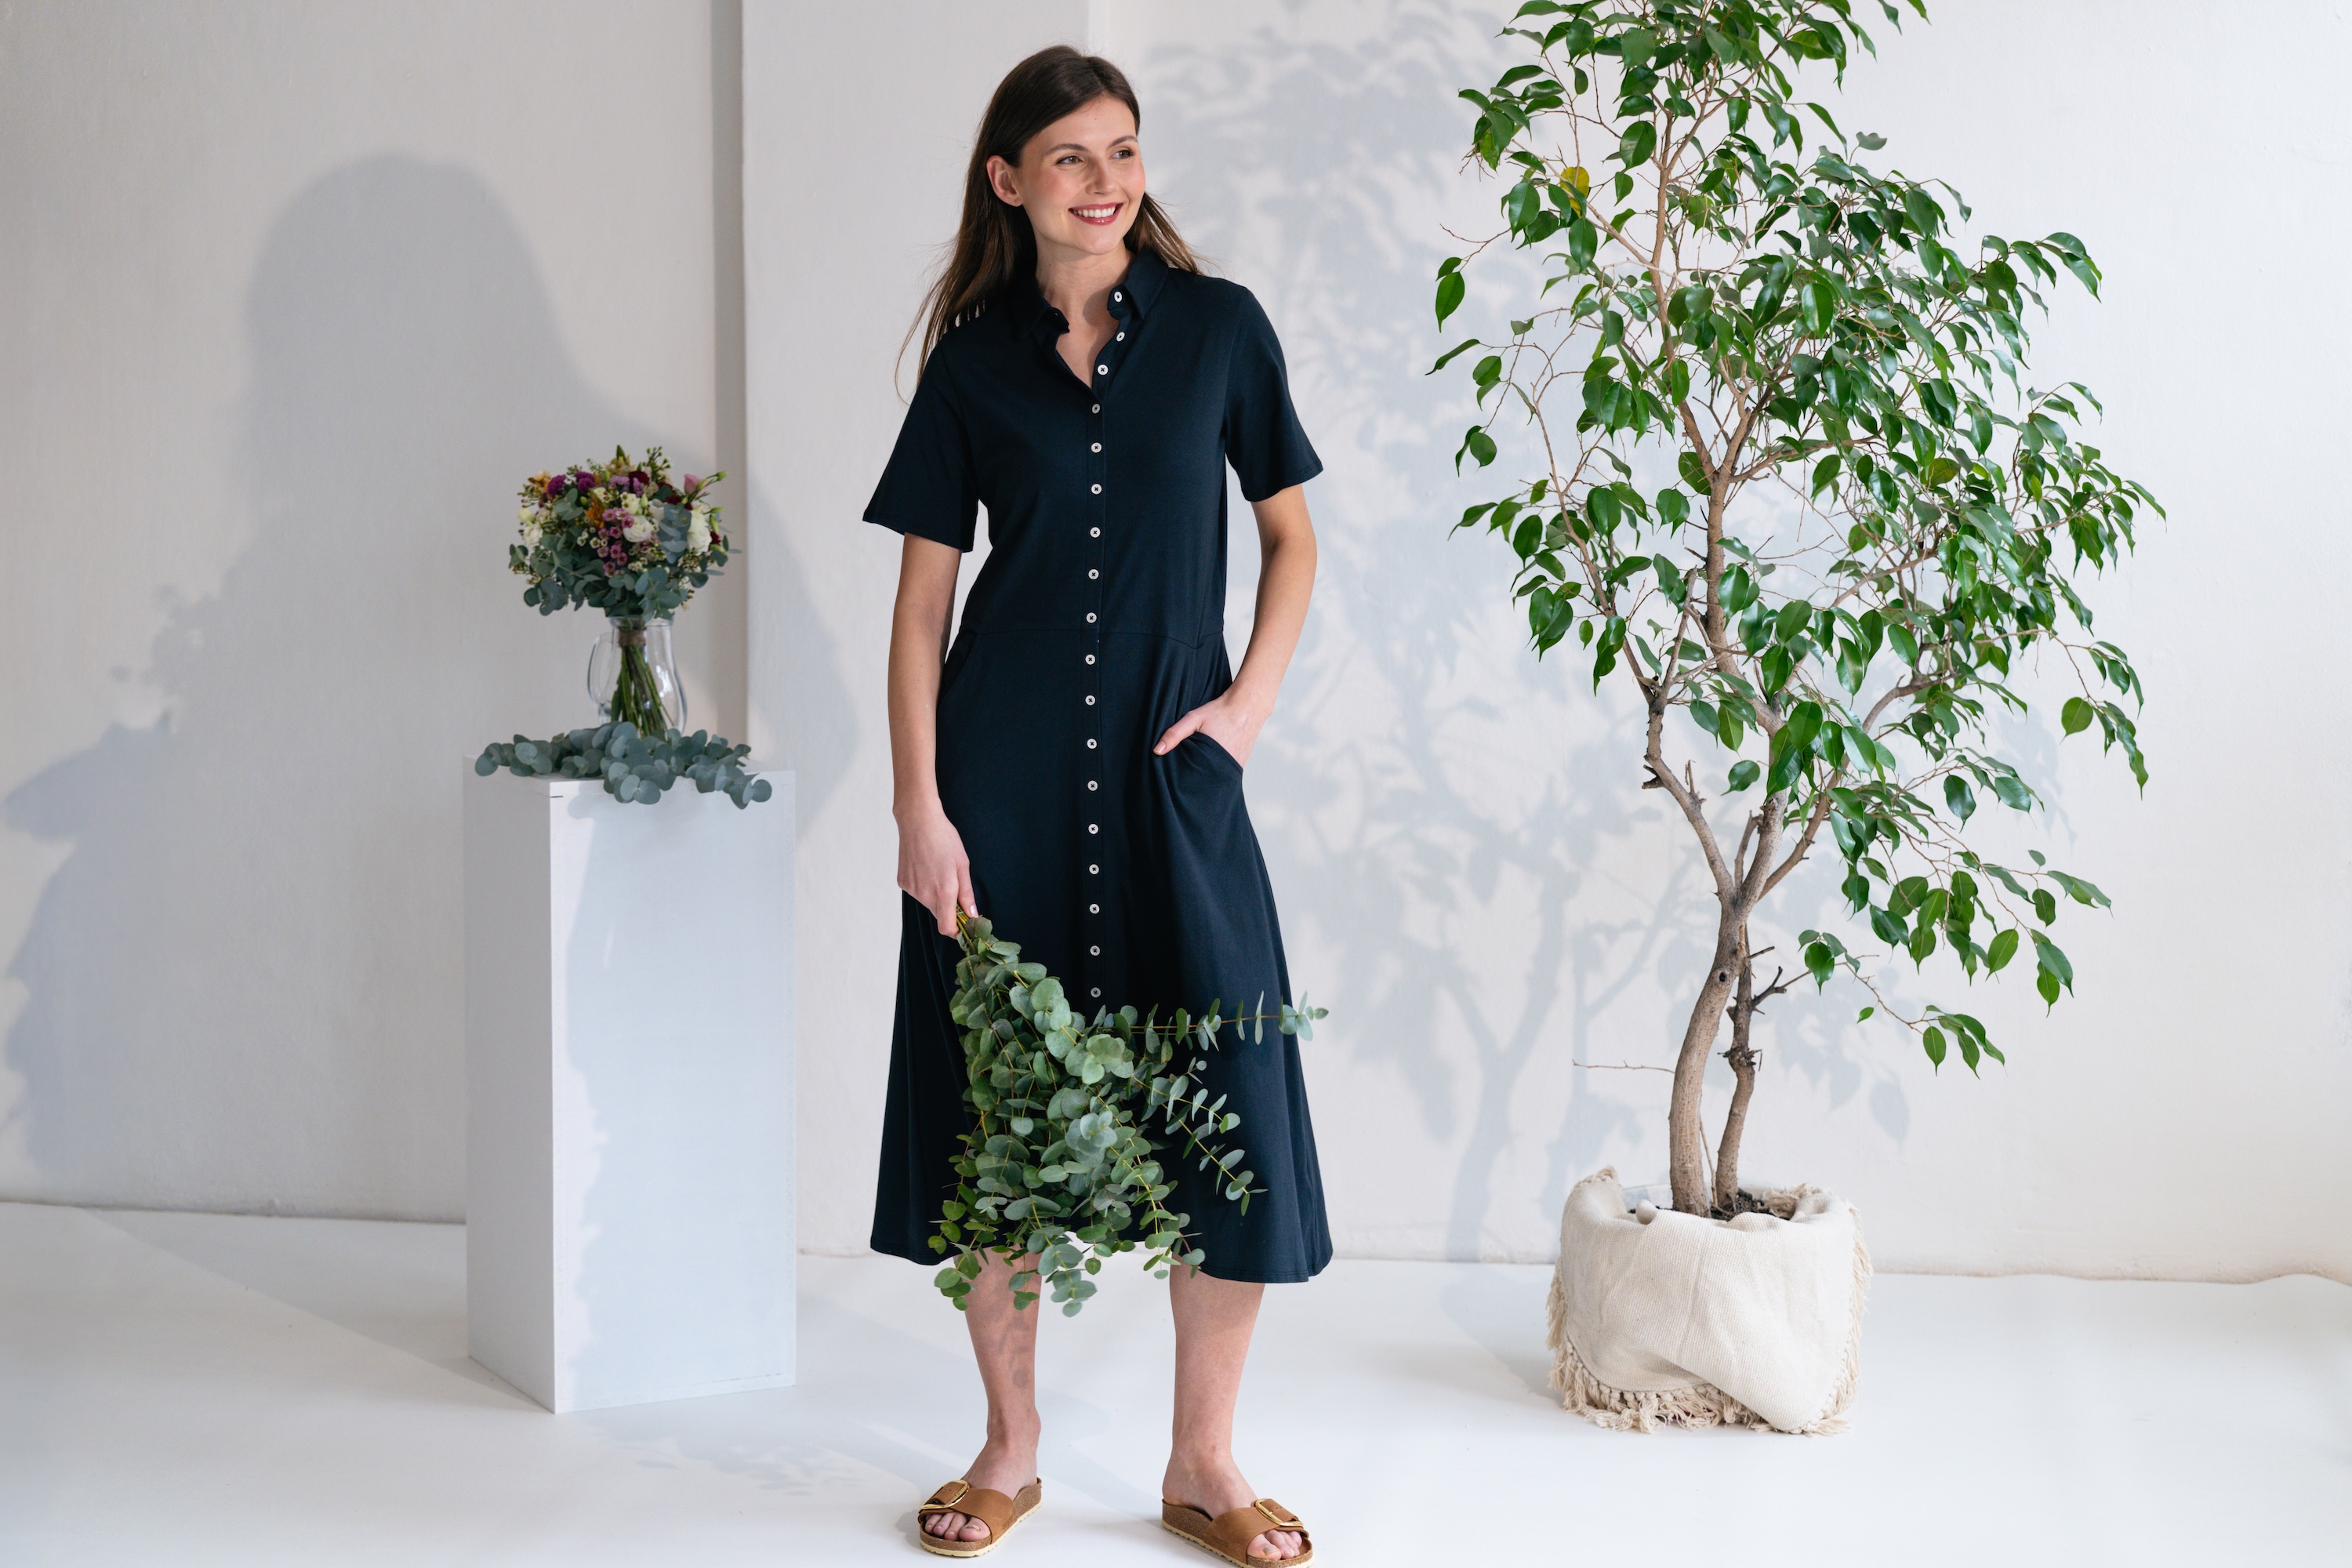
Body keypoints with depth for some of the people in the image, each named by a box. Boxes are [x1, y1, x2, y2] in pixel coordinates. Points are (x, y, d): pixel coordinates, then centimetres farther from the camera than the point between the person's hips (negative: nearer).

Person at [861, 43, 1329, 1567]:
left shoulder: (1218, 327, 4)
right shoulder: (975, 358, 5)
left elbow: (1292, 534, 12)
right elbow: (922, 598, 3)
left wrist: (1253, 699, -3)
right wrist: (919, 807, -5)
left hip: (1171, 771, 0)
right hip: (1004, 771, 1)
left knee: (1233, 1111, -4)